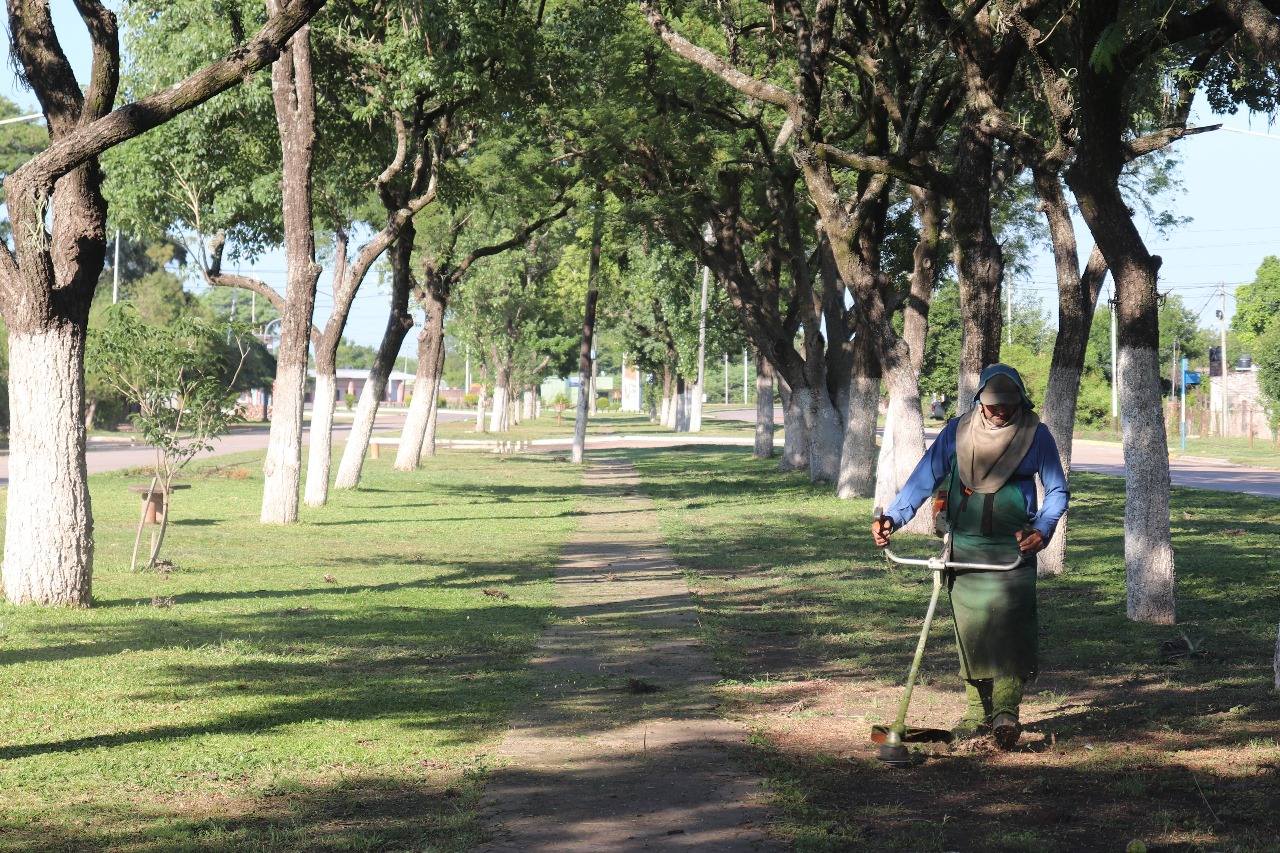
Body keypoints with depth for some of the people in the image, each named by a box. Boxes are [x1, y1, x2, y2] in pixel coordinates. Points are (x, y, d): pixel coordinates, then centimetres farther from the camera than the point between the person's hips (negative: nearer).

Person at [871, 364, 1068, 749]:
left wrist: (1041, 531, -12)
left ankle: (1006, 709, -16)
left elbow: (1058, 492, 6)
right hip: (964, 548, 2)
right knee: (969, 628, 4)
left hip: (1013, 548, -2)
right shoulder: (958, 431, 1)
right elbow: (925, 476, 3)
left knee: (1008, 621, -16)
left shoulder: (1036, 435, -1)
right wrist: (892, 518, -10)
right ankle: (979, 711, 12)